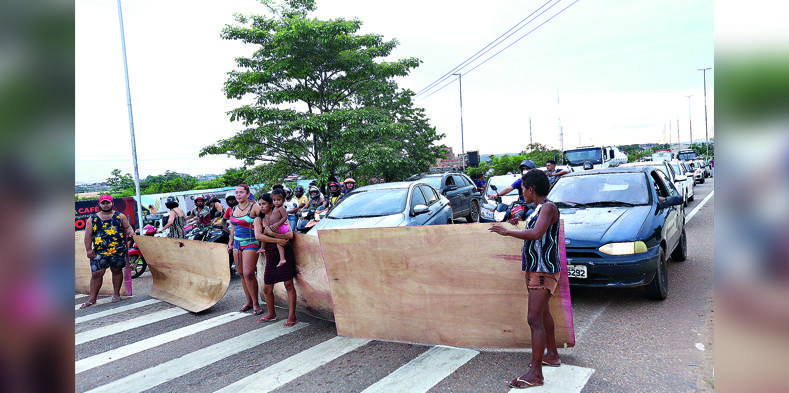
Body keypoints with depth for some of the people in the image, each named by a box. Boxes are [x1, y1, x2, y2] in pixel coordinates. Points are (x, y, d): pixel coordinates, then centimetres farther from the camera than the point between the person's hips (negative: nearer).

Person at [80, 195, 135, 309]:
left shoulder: (120, 216, 9)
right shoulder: (93, 218, 9)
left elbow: (127, 227, 11)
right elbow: (88, 235, 7)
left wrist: (130, 233, -13)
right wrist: (88, 249, -1)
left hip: (118, 250, 0)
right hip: (99, 252, 0)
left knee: (117, 271, 7)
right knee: (96, 273, -3)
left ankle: (116, 294, 21)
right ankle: (92, 298, 5)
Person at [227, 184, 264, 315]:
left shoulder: (254, 207, -8)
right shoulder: (234, 209, 13)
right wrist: (231, 242, 23)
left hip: (250, 243, -7)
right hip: (237, 243, 7)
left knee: (248, 274, -12)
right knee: (241, 274, 7)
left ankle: (255, 303, 0)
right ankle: (249, 301, 18)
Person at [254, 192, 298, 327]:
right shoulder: (258, 220, 8)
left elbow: (290, 235, -9)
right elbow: (258, 236, -11)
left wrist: (271, 233, -16)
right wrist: (278, 240, -16)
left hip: (285, 254, -3)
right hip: (271, 256, 3)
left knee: (288, 284, -3)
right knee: (267, 288, 7)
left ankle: (292, 316, 7)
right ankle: (271, 314, 30)